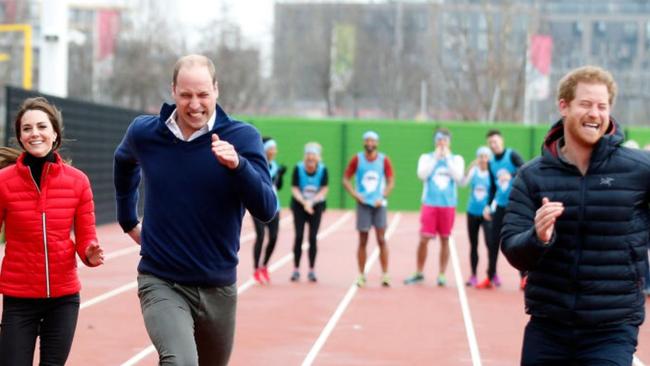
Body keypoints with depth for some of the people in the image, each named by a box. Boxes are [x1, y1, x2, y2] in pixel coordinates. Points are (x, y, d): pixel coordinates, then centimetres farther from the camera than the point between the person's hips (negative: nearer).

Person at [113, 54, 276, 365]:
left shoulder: (242, 138, -9)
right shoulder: (144, 133, -3)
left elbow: (266, 210, -18)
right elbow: (124, 162, 22)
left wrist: (238, 165, -33)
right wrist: (127, 220, 23)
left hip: (218, 287, 1)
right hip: (161, 284, -1)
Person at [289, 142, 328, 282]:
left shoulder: (323, 169, -12)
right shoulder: (298, 168, -14)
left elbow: (323, 190, -10)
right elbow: (295, 189, -12)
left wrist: (311, 202, -22)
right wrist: (304, 202, -26)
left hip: (316, 206, 1)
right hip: (299, 205, -1)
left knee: (313, 238, -2)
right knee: (299, 236, -5)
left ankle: (311, 270, 6)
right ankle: (296, 269, 2)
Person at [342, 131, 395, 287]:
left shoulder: (384, 160, 2)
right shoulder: (357, 159, 1)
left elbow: (391, 181, 5)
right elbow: (346, 179, 5)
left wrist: (382, 197, -7)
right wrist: (354, 194, -8)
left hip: (378, 204, 0)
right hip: (363, 204, 0)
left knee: (381, 240, -5)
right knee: (362, 241, 3)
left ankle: (385, 275, -1)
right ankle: (361, 275, 10)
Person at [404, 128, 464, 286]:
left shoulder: (456, 159, 8)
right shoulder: (426, 157, 8)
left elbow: (458, 177, -9)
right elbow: (422, 175, -9)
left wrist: (447, 158, -8)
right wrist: (436, 157, -9)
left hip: (448, 205, 0)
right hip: (430, 204, 0)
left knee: (445, 240, 4)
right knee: (423, 239, -4)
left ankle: (442, 275, 11)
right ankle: (419, 273, 9)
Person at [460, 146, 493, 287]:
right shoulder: (474, 171, 0)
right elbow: (463, 183, -14)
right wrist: (469, 170, -27)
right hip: (473, 212, 3)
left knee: (490, 243, -14)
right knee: (473, 245, 8)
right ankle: (473, 276, 16)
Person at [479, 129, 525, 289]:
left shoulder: (512, 155, -7)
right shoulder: (491, 163, 10)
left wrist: (511, 176, -36)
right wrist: (489, 205, 10)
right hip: (500, 205, 5)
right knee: (493, 241, 4)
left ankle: (524, 276, 4)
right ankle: (490, 277, 11)